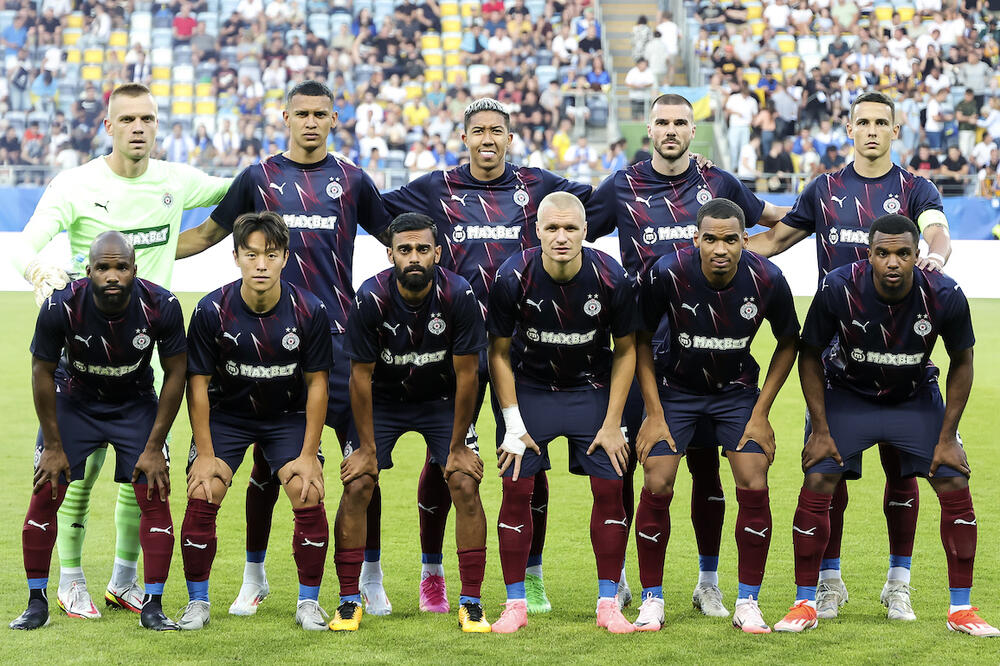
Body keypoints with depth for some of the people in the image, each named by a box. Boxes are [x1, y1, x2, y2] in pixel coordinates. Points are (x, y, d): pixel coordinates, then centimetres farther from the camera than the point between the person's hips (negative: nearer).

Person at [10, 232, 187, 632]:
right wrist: (53, 445, -9)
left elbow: (175, 374, -12)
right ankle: (37, 602, 9)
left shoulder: (161, 307, -27)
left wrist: (153, 447, -12)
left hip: (135, 403, 0)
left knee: (154, 497, -9)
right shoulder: (60, 308, -29)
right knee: (45, 496, -6)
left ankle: (152, 604, 2)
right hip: (73, 400, 0)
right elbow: (43, 373, -13)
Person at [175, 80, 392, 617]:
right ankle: (255, 576, 19)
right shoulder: (259, 178, 9)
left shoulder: (351, 179, 9)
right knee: (266, 459, 4)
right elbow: (208, 234, 17)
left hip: (339, 334, 0)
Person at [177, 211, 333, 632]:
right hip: (226, 414, 0)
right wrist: (205, 454, -13)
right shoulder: (212, 310, -20)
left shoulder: (309, 311, -18)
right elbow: (198, 383, -11)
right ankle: (197, 601, 4)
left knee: (309, 498, -15)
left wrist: (308, 454, -11)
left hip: (288, 415, 0)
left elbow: (317, 383, -9)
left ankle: (309, 602, 3)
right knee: (202, 497, -15)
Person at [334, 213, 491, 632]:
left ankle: (471, 603, -2)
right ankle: (350, 600, 4)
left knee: (466, 485, -13)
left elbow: (466, 375, -15)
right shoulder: (371, 299, -25)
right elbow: (361, 376, -15)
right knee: (356, 488, -11)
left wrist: (457, 446, -13)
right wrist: (367, 448, -13)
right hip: (383, 399, 0)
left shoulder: (458, 296, -24)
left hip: (441, 399, 0)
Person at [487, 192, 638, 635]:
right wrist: (513, 424, -9)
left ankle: (608, 604, 6)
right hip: (529, 387, 0)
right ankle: (515, 604, 6)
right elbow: (499, 352, -7)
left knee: (609, 489, -5)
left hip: (593, 389, 1)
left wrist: (612, 423, -7)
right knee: (516, 490, -6)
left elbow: (625, 350, -5)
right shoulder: (513, 278, -21)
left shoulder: (612, 279, -20)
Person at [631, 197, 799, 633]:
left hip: (737, 390, 1)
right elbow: (642, 340, -8)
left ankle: (748, 604, 3)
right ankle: (651, 601, 7)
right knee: (657, 487, -10)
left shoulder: (767, 280, -21)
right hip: (674, 387, -1)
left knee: (754, 487, -12)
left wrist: (760, 413, -6)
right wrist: (654, 414, -10)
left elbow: (788, 343, -2)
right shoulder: (667, 274, -24)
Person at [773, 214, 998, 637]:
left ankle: (961, 609, 4)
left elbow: (962, 363, -7)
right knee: (816, 485, -14)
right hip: (847, 394, -1)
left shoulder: (945, 296, -25)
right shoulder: (838, 289, -27)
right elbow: (810, 356, -10)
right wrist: (820, 430, -12)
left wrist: (947, 437, -9)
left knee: (956, 487, -9)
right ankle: (805, 605, 1)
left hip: (916, 397, 1)